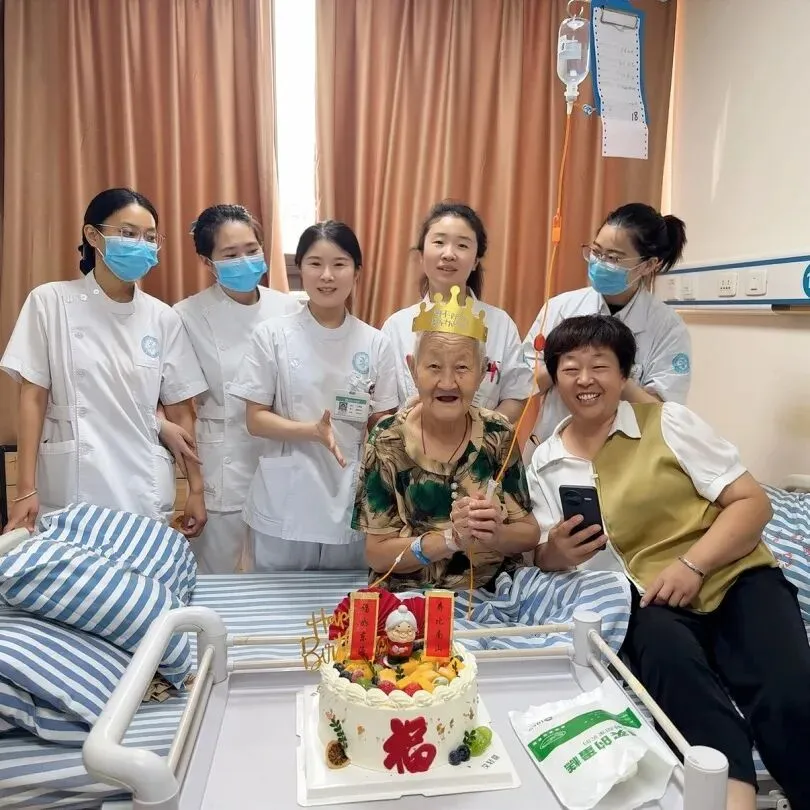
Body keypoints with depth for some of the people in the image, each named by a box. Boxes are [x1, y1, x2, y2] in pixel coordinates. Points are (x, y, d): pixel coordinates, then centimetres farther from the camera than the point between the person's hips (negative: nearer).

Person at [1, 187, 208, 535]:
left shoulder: (163, 318, 4)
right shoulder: (50, 301, -1)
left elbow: (180, 410, 5)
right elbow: (33, 397, -2)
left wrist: (196, 489, 4)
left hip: (146, 495, 2)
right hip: (70, 493, -1)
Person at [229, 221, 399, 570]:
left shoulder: (375, 343, -1)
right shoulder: (272, 335, -5)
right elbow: (255, 420, -4)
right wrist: (313, 431, -21)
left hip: (353, 506, 2)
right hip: (284, 508, -1)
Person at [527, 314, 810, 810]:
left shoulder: (667, 421, -1)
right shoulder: (546, 465, 7)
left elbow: (754, 503, -3)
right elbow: (545, 559, 10)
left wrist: (691, 565, -18)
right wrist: (558, 553, -16)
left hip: (735, 579, 0)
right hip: (652, 601, 1)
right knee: (666, 651, -34)